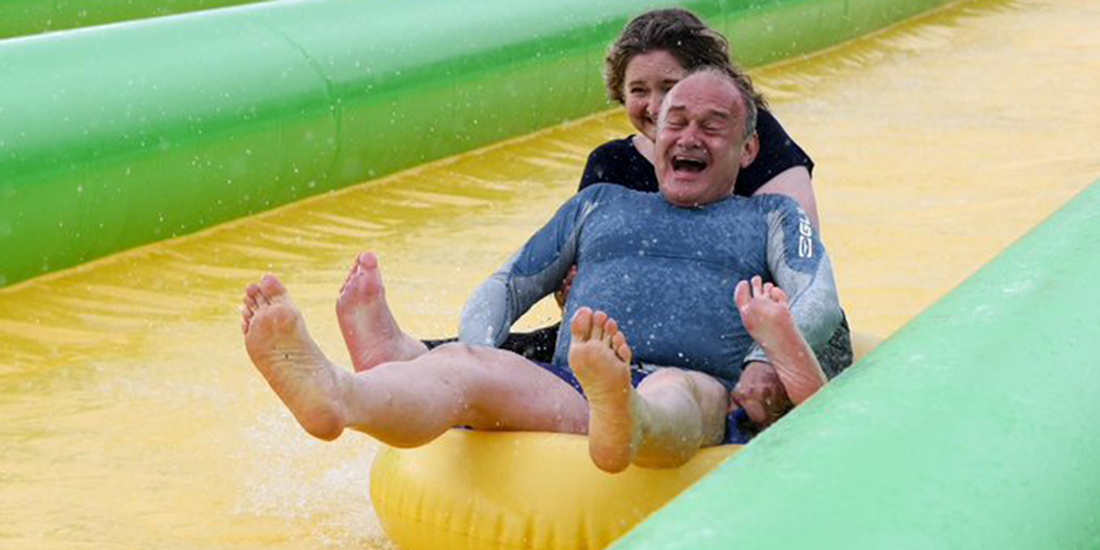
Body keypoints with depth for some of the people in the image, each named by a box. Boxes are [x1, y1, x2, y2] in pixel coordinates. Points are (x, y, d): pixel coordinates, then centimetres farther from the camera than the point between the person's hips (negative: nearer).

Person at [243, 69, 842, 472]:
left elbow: (820, 304, 7)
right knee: (464, 364, -30)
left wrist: (765, 361, -17)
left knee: (679, 392, -41)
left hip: (693, 392, -2)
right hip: (564, 393, 2)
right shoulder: (600, 203, 34)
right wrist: (477, 352, 5)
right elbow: (506, 287, 30)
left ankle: (622, 425, -78)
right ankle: (336, 394, -63)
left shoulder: (771, 218, 26)